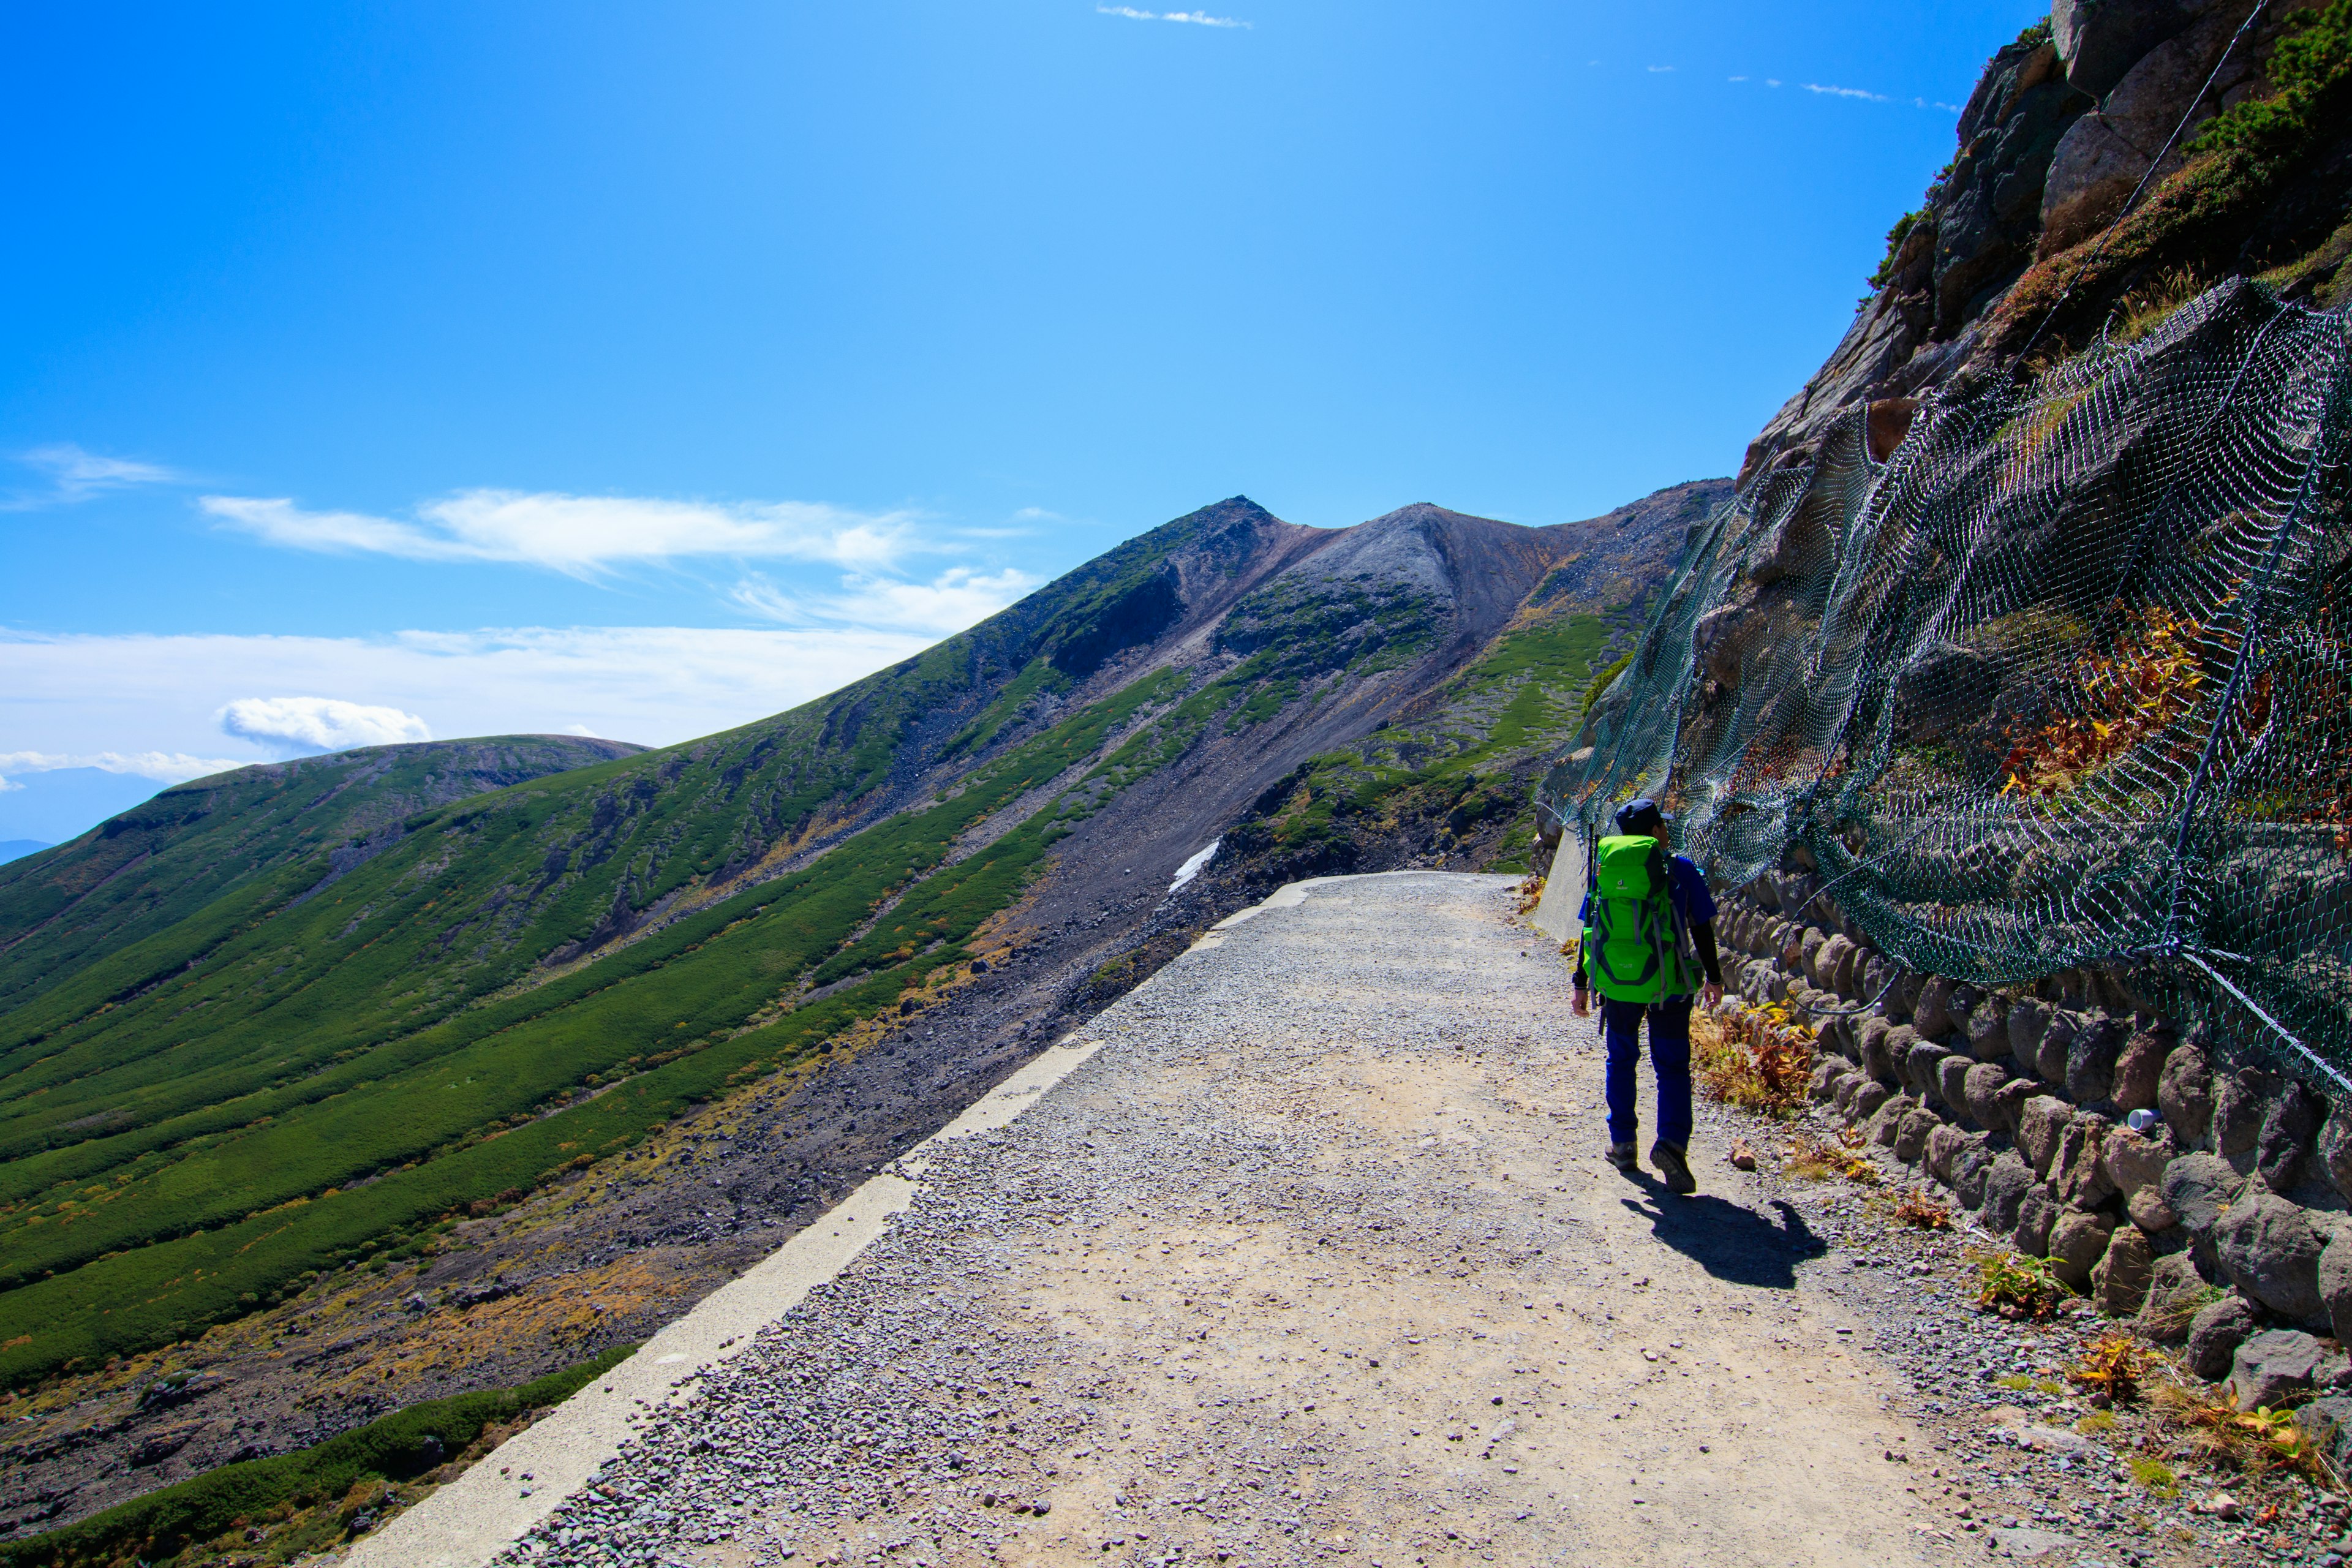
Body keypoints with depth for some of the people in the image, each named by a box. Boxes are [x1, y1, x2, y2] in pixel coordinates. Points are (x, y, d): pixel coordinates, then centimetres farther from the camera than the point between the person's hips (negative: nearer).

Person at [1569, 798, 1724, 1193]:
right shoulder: (1682, 870, -3)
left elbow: (1589, 932, 2)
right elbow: (1702, 930, 0)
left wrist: (1582, 985, 8)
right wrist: (1714, 978, 12)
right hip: (1669, 986, -2)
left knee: (1622, 1061, 18)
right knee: (1672, 1067, 6)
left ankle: (1623, 1146, 21)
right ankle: (1672, 1142, -14)